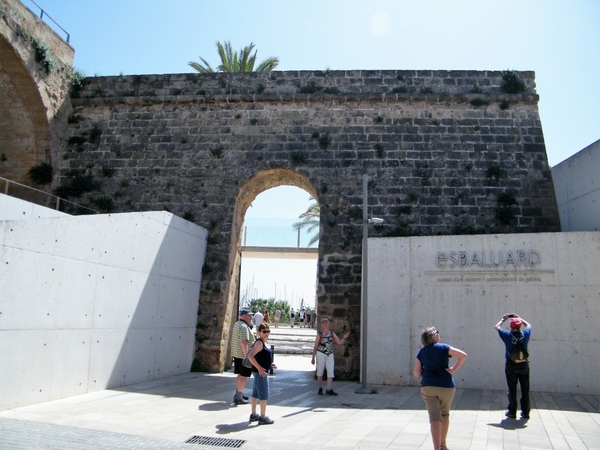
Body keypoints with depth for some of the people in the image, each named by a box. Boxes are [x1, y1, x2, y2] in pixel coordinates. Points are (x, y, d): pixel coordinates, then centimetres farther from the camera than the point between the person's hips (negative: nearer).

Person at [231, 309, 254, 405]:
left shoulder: (237, 324, 14)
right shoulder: (243, 326, -19)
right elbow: (243, 342, -26)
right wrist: (247, 355, -26)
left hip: (237, 354, 10)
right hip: (243, 355, -10)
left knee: (240, 375, 18)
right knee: (244, 376, -3)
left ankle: (238, 394, 28)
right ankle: (238, 397, -1)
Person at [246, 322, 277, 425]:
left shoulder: (265, 342, 11)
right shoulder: (259, 342, -18)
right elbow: (250, 356, -26)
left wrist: (269, 364, 11)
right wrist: (259, 368, -25)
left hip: (262, 371, 10)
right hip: (260, 372, -10)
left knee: (256, 393, 16)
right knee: (264, 394, -3)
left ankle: (253, 415, 27)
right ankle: (263, 417, 5)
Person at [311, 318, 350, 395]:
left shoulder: (332, 333, 2)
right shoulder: (319, 334, -7)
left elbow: (339, 343, 1)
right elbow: (315, 347, -5)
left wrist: (344, 337, -19)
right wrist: (313, 358, -6)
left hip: (330, 355, 3)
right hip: (320, 354, -3)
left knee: (330, 372, -6)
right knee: (320, 372, 5)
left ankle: (329, 390, -5)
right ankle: (320, 389, 19)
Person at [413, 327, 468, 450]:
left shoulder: (421, 352, 6)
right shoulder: (443, 348, -2)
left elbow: (416, 373, 3)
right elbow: (463, 355, -8)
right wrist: (454, 369, -2)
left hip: (428, 386, 1)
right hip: (446, 386, 0)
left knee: (434, 417, 1)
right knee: (445, 414, 20)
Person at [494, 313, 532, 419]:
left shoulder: (507, 336, -10)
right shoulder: (525, 335, -5)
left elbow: (497, 327, 8)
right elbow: (529, 325, 18)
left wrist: (503, 319, 21)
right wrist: (519, 318, 26)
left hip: (511, 365, -1)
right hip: (523, 365, 2)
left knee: (512, 390, 6)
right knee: (525, 390, 11)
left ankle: (512, 412, 11)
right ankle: (525, 412, 16)